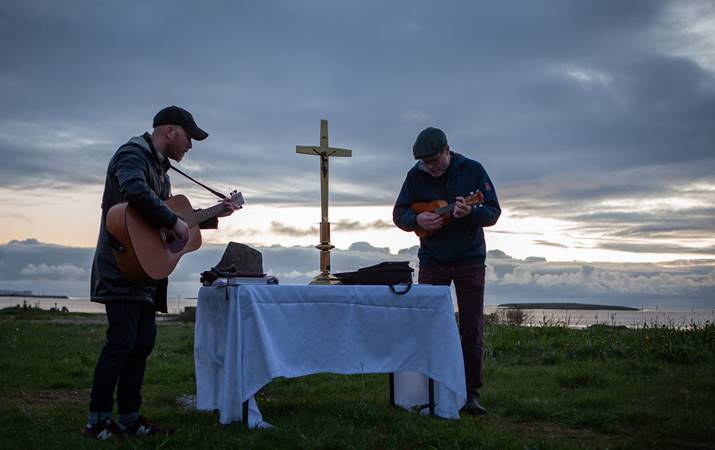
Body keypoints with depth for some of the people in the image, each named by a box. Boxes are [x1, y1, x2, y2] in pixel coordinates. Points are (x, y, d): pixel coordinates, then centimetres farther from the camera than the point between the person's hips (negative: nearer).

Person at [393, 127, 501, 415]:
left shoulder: (472, 170, -8)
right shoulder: (416, 176, -3)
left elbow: (494, 212, -9)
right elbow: (399, 213, 0)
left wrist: (470, 212, -31)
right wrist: (417, 220, -22)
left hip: (470, 259, -1)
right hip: (432, 260, 2)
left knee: (472, 330, -2)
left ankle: (471, 394, 6)